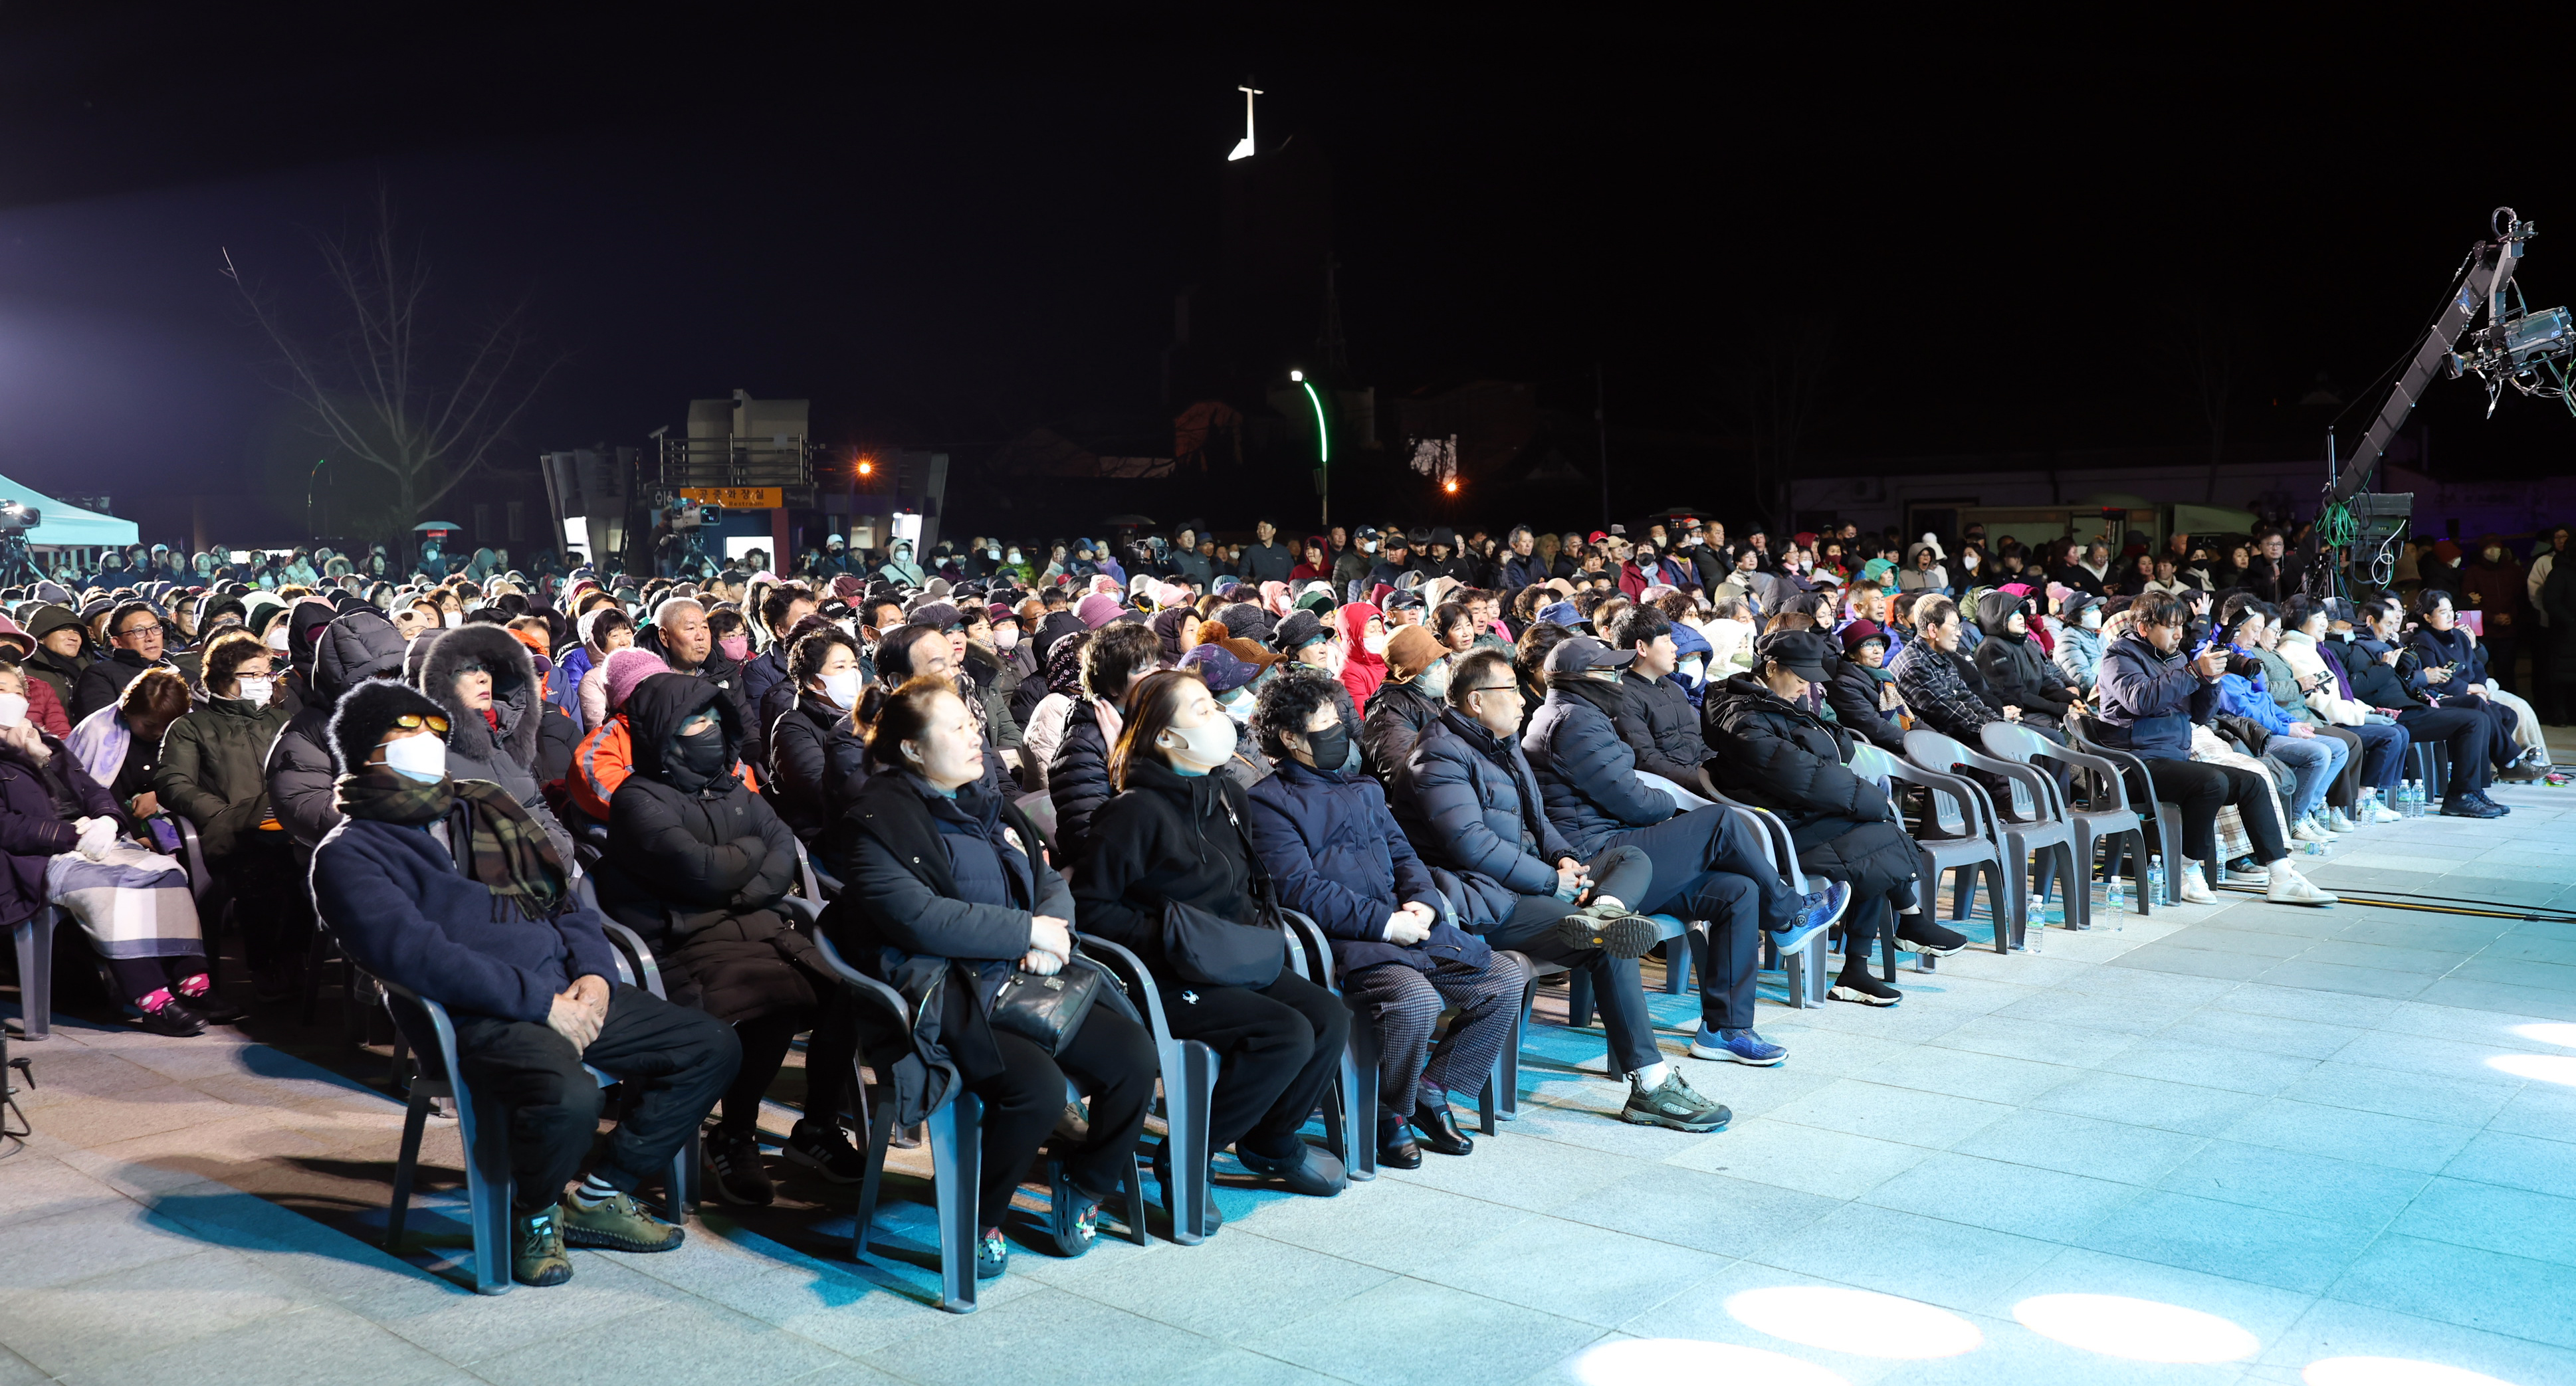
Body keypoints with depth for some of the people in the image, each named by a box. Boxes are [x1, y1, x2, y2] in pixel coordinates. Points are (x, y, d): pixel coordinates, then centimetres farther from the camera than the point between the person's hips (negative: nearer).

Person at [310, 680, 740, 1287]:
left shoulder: (482, 810, 21)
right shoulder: (348, 854, 0)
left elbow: (564, 898, 22)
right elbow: (413, 953, -15)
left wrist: (594, 972, 2)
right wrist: (539, 1002, -20)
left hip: (570, 993, 8)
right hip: (480, 1017, -7)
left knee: (712, 1046, -1)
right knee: (569, 1095, -36)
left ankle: (598, 1197, 10)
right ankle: (534, 1214, -1)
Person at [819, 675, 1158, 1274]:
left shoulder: (986, 808, 21)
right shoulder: (875, 820, -4)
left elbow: (1051, 884, 21)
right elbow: (916, 916, -17)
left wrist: (1053, 927, -4)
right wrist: (1027, 930, -13)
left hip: (1019, 980, 8)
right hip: (943, 997, -7)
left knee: (1133, 1053, -11)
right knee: (1037, 1086, -30)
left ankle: (1083, 1190, 12)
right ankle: (976, 1221, -4)